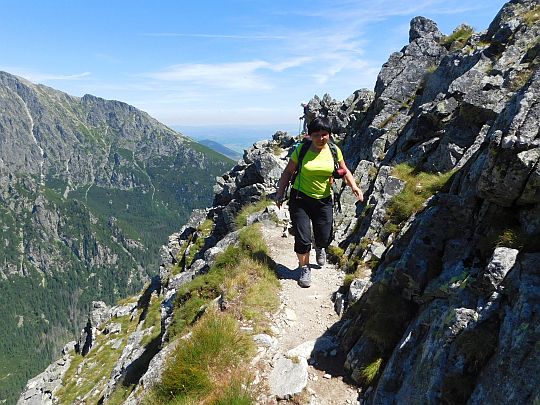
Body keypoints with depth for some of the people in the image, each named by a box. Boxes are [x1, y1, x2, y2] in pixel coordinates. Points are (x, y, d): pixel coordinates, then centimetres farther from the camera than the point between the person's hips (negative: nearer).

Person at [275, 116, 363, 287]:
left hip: (324, 200, 2)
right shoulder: (301, 149, -8)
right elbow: (288, 172, 1)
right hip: (300, 198, -2)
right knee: (302, 239, -6)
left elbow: (344, 171, 11)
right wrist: (280, 193, -5)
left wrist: (354, 186, -6)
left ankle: (319, 247, 45)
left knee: (324, 239, 5)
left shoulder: (334, 151, -2)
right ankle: (304, 268, 21)